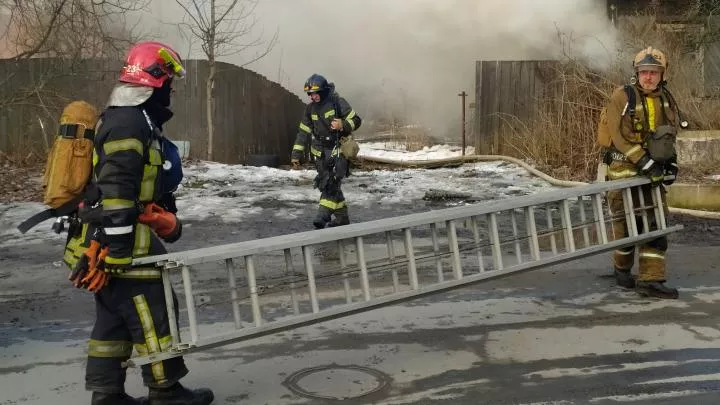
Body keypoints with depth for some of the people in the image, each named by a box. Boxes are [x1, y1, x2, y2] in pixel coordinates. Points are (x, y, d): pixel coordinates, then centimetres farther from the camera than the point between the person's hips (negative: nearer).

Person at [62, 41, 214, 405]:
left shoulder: (137, 120, 17)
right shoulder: (129, 124, -18)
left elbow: (152, 184, 22)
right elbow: (115, 192, -24)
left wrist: (168, 218, 14)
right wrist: (113, 252, -25)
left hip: (113, 242, 11)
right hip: (118, 244, -11)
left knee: (113, 318, 14)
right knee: (153, 314, 0)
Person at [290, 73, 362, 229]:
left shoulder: (337, 102, -9)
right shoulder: (310, 108, 6)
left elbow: (356, 120, -6)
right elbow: (303, 132, 9)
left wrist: (343, 125, -27)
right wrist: (296, 153, 4)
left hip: (339, 150, -6)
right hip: (321, 152, 6)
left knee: (331, 183, -17)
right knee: (326, 184, 7)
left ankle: (323, 215, -19)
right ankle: (341, 216, 17)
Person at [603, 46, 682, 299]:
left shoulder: (667, 100, 9)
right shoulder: (622, 97, -9)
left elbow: (671, 134, 19)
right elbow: (620, 135, -16)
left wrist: (670, 162, 5)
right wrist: (644, 161, -21)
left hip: (653, 172, 5)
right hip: (624, 169, -5)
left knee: (655, 224, -1)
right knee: (626, 224, 3)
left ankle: (650, 279, 1)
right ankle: (622, 269, 26)